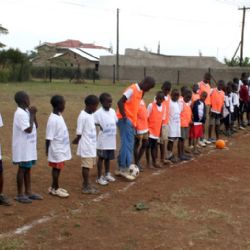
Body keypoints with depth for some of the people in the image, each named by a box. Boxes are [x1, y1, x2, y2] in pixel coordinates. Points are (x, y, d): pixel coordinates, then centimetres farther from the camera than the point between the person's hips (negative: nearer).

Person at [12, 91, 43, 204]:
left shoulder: (26, 112, 9)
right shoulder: (20, 114, -20)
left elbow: (35, 126, 12)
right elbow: (29, 129, -24)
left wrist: (33, 114, -1)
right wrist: (32, 114, -17)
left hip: (29, 146, 9)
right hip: (23, 147, -9)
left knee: (28, 169, 14)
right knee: (22, 169, -1)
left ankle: (28, 192, 23)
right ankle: (20, 194, 9)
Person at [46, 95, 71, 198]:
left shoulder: (59, 116, 7)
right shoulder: (53, 119, -22)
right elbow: (49, 137, -19)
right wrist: (47, 150, -15)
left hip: (61, 148, 9)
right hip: (57, 149, -9)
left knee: (58, 168, 15)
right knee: (56, 168, 1)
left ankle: (54, 187, 25)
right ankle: (55, 189, 13)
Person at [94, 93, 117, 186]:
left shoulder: (113, 111, 5)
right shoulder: (98, 113, -14)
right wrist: (98, 125, -31)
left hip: (111, 140, 6)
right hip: (103, 140, -6)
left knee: (108, 158, 17)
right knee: (101, 158, 3)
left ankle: (107, 174, 32)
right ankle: (99, 177, 12)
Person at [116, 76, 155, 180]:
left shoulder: (140, 91, 12)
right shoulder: (132, 89, -16)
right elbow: (120, 102, -22)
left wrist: (134, 121, 14)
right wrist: (124, 117, -19)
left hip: (131, 121, 9)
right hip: (125, 120, -9)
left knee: (127, 144, 11)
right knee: (127, 144, -9)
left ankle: (121, 168, 17)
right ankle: (124, 169, -5)